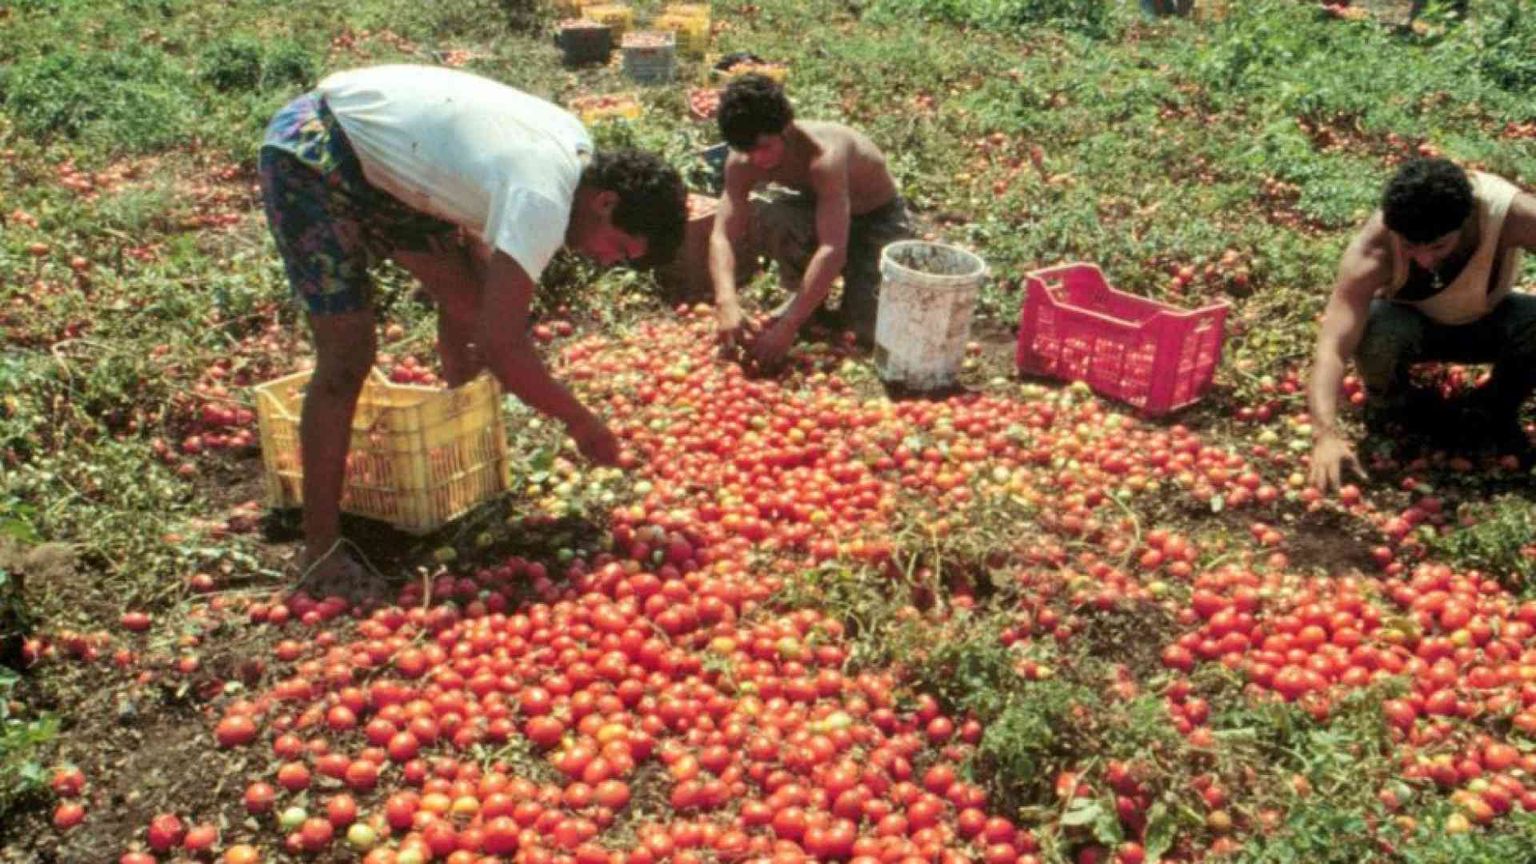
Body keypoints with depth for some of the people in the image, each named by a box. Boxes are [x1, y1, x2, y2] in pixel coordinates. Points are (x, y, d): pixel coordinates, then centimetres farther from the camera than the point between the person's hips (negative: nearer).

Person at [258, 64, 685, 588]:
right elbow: (501, 349, -32)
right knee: (347, 357, -13)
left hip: (372, 157, 10)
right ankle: (321, 552, -2)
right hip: (308, 158, -10)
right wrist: (582, 423, -20)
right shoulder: (543, 201, -30)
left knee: (468, 300, 9)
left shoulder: (576, 148, -1)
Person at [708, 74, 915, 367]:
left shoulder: (824, 155, -39)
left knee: (868, 330, -23)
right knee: (766, 219, -30)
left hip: (878, 220, -4)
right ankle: (805, 293, -2)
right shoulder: (742, 163, -22)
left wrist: (787, 326, -51)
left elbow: (833, 250, -46)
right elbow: (723, 235, -26)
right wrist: (727, 303, -45)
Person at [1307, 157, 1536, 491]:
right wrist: (1326, 433, -58)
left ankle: (1493, 413, 1)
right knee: (1376, 332, -37)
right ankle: (1389, 404, -1)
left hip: (1487, 320, 2)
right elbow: (1331, 347, -43)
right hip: (1410, 319, -2)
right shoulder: (1372, 251, -36)